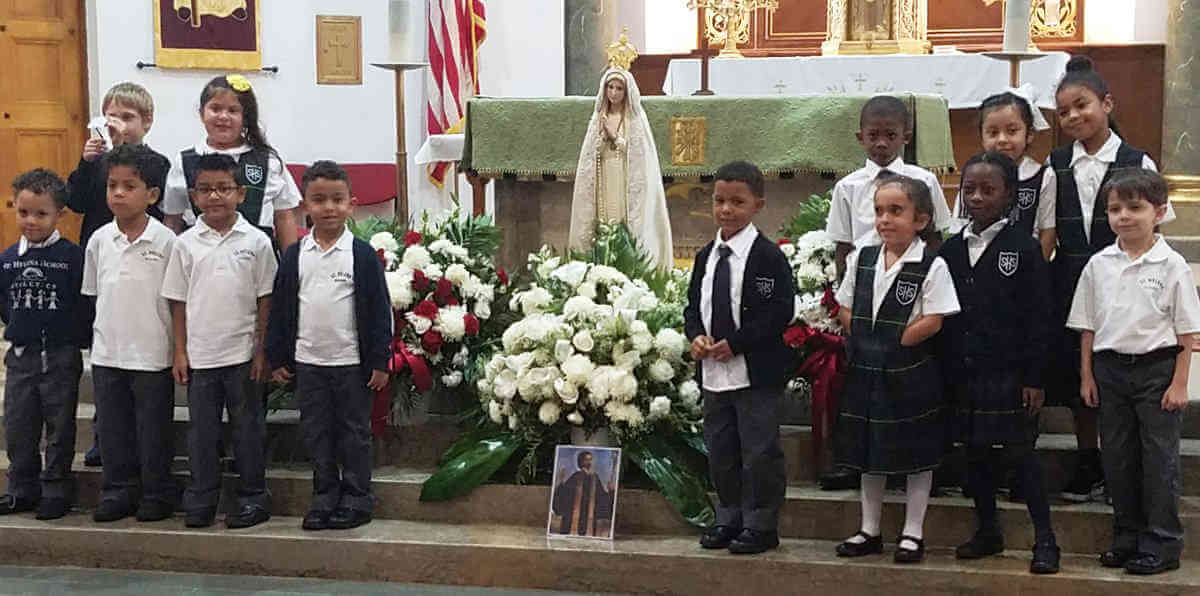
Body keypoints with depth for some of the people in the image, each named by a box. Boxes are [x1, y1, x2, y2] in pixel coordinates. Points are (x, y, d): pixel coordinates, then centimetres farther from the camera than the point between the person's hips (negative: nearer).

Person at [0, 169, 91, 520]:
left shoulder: (72, 256, -11)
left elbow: (86, 305, -9)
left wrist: (73, 336, -6)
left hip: (60, 357, -4)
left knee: (60, 426, 6)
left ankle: (55, 491, 16)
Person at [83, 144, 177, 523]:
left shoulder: (166, 242, -9)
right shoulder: (99, 240, 2)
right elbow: (93, 293, 12)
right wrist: (102, 333, 9)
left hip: (152, 353, -4)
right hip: (107, 353, 4)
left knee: (153, 428, 6)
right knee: (112, 427, 12)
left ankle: (157, 493, 19)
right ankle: (117, 491, 25)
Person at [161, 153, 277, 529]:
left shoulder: (256, 241, -2)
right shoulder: (186, 244, 2)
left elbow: (265, 300, 0)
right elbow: (179, 301, 6)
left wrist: (262, 350, -3)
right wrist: (180, 352, 2)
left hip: (243, 354, -2)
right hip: (200, 354, 2)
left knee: (248, 427, 7)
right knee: (201, 429, 9)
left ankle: (253, 498, 17)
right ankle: (201, 501, 19)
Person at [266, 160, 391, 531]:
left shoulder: (362, 254, -5)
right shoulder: (295, 256, 4)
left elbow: (379, 309, -4)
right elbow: (280, 309, 8)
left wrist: (380, 361, -7)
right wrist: (278, 358, 6)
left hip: (352, 362, -3)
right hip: (307, 362, 3)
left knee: (354, 432, 6)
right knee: (316, 434, 10)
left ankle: (357, 499, 16)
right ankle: (325, 498, 21)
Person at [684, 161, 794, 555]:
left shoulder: (768, 257, -11)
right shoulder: (707, 256, 11)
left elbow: (780, 313, -16)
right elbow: (693, 304, 16)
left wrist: (734, 343, -19)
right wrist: (696, 336, -5)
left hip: (756, 373, -7)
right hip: (713, 372, 7)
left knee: (759, 452, 0)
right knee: (720, 452, 15)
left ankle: (760, 525, 12)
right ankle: (729, 519, 28)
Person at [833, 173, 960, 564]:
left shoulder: (932, 266, -11)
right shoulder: (862, 258, 5)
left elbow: (933, 321, -15)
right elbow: (845, 308, 9)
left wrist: (895, 342, -16)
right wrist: (862, 341, -4)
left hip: (910, 373, -5)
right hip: (867, 370, 6)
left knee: (916, 453, 6)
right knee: (868, 451, 14)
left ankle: (912, 533, 17)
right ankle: (870, 530, 26)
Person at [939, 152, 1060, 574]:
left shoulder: (1024, 247, -6)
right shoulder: (951, 250, 8)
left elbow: (1038, 318, -8)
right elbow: (941, 314, 11)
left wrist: (1034, 377, -11)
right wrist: (944, 372, 7)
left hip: (1009, 374, -5)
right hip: (963, 373, 5)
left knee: (1021, 451, 0)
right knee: (976, 452, 13)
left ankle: (1044, 539, 9)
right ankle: (988, 531, 26)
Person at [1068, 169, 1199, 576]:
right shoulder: (1098, 265, 3)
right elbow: (1087, 326, 9)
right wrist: (1086, 375, 5)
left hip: (1157, 367, -4)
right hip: (1110, 367, 4)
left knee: (1159, 457, 2)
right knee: (1117, 455, 10)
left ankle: (1162, 544, 11)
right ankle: (1128, 537, 23)